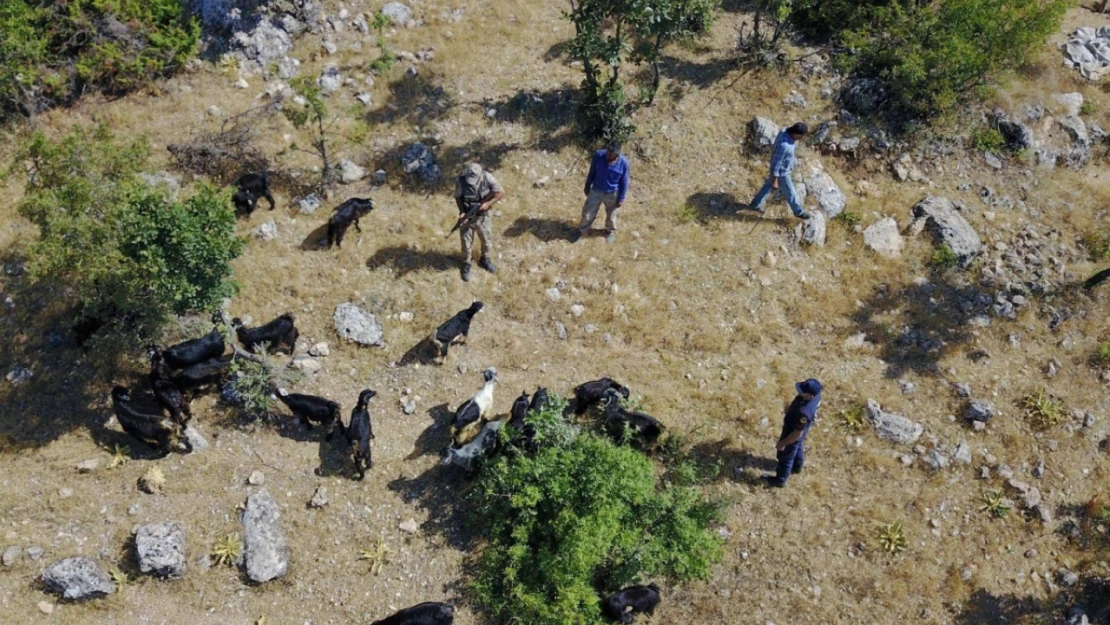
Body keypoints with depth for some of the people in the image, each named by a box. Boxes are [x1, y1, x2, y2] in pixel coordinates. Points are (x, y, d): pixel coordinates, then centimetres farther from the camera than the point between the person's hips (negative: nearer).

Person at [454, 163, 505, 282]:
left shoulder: (487, 178, -23)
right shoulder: (460, 180, -24)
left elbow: (501, 192, -13)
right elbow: (458, 197, -8)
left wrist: (488, 203, -22)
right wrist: (461, 212, -22)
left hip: (482, 216, 1)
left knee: (487, 239, 19)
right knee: (466, 242, 11)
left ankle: (485, 260, 45)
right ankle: (466, 264, 34)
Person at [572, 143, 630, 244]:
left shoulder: (623, 163, -25)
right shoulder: (598, 155, -22)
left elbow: (624, 182, -11)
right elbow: (592, 172, -5)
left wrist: (621, 198, -5)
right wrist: (587, 186, 4)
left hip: (612, 194, -1)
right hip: (596, 191, 1)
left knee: (611, 215, 23)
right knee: (587, 213, 16)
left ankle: (610, 231, 53)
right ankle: (580, 230, 42)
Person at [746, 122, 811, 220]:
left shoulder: (786, 132, -16)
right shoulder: (784, 146, -43)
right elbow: (776, 164, -32)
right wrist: (775, 182, -20)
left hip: (782, 167, 8)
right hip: (781, 172, -8)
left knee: (768, 186, 29)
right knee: (790, 193, 18)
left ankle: (755, 204, 49)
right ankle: (798, 211, 43)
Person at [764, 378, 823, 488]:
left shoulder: (804, 412, -47)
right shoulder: (815, 394, -24)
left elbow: (797, 433, -32)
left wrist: (783, 443, -17)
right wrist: (789, 410, 17)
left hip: (793, 435, -7)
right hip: (798, 427, 7)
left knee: (785, 456, 20)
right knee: (798, 448, 35)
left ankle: (780, 480, 46)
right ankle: (797, 466, 64)